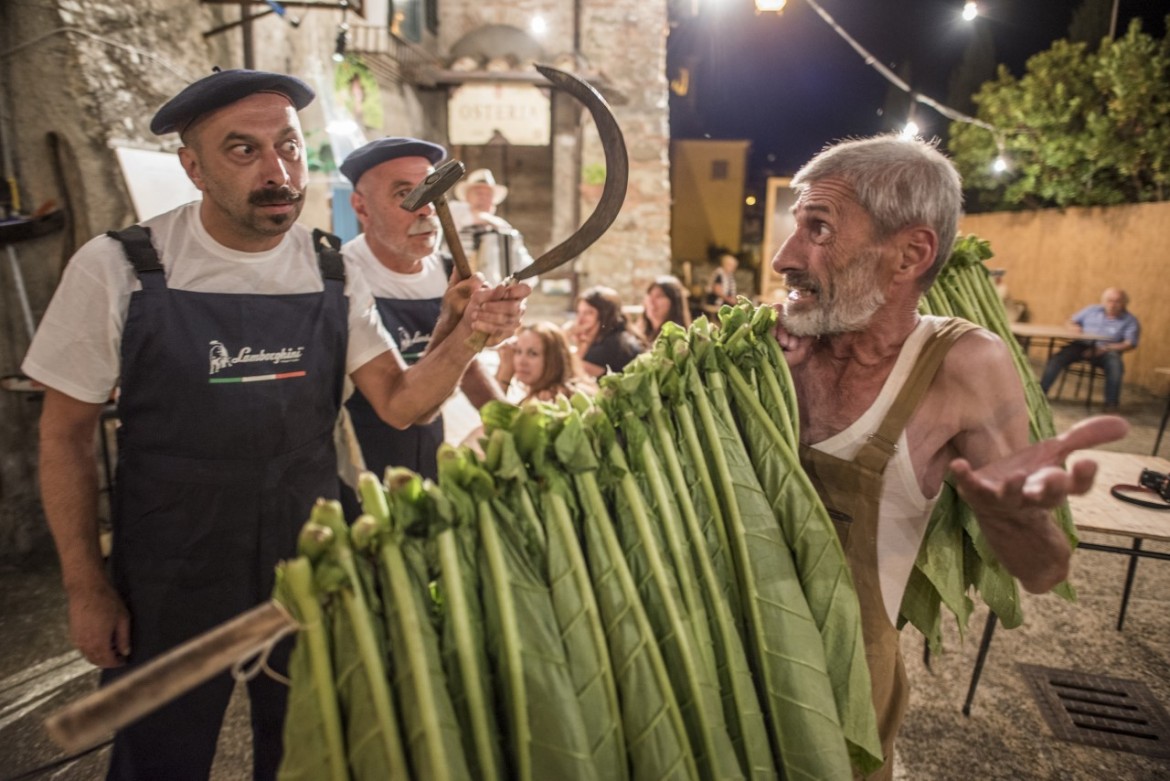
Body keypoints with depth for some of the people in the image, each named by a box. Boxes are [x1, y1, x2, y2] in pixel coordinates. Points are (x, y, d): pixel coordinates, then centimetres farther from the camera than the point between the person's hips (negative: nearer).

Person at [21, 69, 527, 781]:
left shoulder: (334, 279, -5)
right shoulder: (117, 269, -13)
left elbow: (401, 402, -8)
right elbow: (67, 433, -5)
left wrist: (466, 336, -27)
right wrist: (86, 586, -4)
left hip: (308, 569, 2)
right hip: (168, 583, -2)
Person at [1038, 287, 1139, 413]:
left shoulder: (1130, 320, 4)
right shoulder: (1092, 310, 13)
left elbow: (1129, 344, -6)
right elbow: (1071, 323, 20)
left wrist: (1104, 349, -21)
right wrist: (1075, 328, -6)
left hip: (1108, 351, -2)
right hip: (1081, 345, 2)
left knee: (1115, 364, -36)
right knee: (1058, 357, -27)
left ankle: (1111, 404, -29)